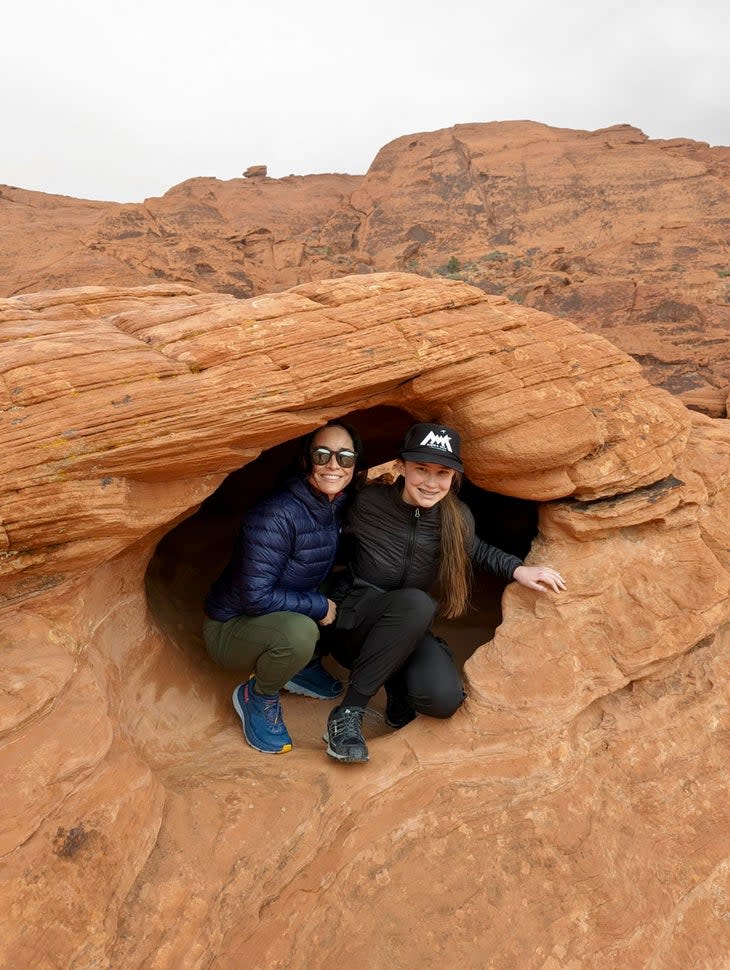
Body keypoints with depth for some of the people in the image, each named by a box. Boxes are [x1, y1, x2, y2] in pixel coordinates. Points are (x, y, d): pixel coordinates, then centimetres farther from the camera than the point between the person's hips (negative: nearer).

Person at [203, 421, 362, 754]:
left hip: (287, 613, 7)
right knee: (299, 632, -37)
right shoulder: (276, 516, -30)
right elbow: (255, 596, -29)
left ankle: (301, 665, 13)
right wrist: (319, 607, -21)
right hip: (231, 626, -7)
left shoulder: (339, 507, -5)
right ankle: (256, 696, -4)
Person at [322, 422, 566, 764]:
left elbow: (474, 550, 13)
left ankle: (397, 679, 11)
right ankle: (348, 713, -23)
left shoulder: (457, 518, -9)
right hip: (350, 622, -3)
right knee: (416, 603, -36)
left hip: (407, 631, 3)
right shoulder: (367, 502, -18)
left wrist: (517, 569, -2)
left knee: (443, 699, -25)